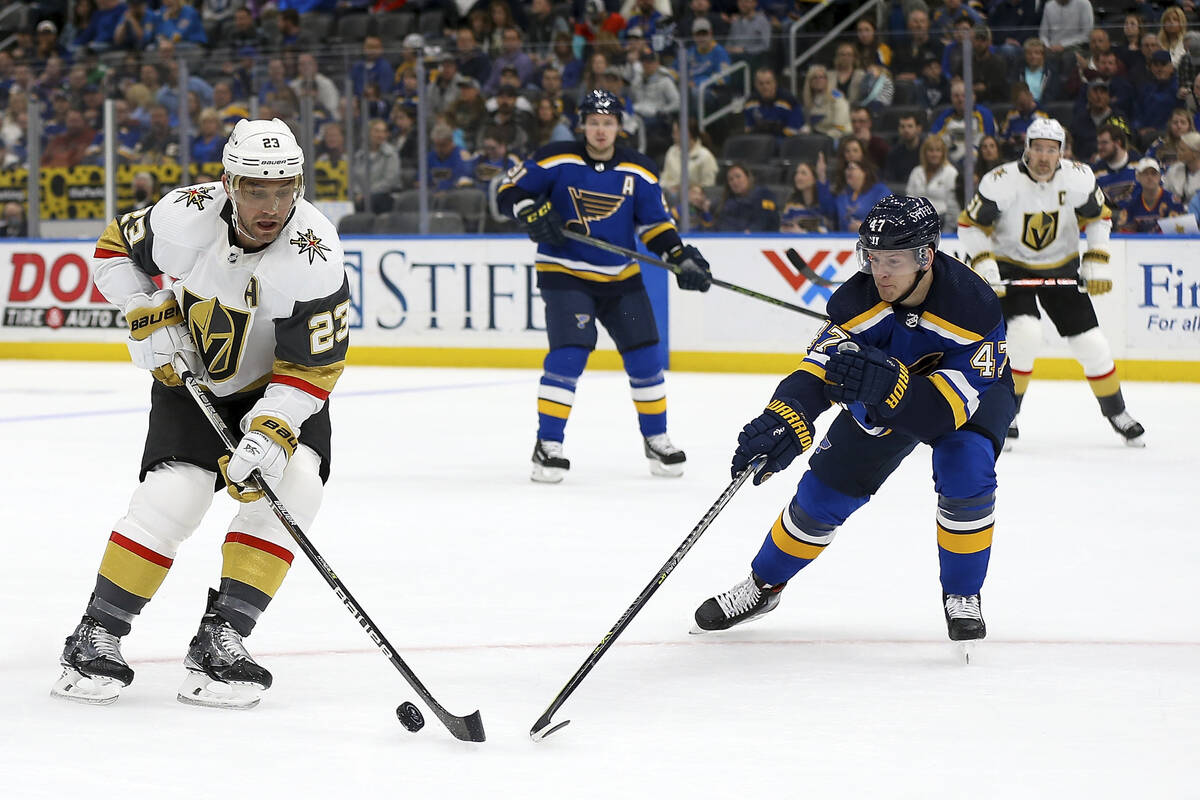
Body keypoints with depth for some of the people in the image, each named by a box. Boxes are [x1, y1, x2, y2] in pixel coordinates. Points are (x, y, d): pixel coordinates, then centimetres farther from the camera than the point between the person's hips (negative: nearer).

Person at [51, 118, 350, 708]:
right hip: (191, 379, 0)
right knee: (175, 494, -18)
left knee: (290, 484, -23)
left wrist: (271, 431, -34)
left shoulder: (314, 255, -28)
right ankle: (94, 638, -7)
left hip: (279, 387, 0)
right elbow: (115, 249, -2)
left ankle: (220, 638, -15)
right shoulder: (186, 217, -23)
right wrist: (148, 316, -14)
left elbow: (314, 366, -24)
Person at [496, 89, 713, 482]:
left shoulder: (639, 171, 1)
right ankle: (548, 445, -9)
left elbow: (655, 222, 8)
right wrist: (534, 214, -23)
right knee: (568, 355, -18)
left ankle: (656, 438, 23)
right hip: (565, 273, -4)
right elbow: (509, 191, -4)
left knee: (645, 356, 4)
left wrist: (682, 258, -6)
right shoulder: (556, 160, -9)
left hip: (621, 277, 4)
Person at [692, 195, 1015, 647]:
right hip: (881, 403, 3)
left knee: (966, 473, -30)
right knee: (825, 489, -1)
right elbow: (818, 370, -35)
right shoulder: (859, 300, -27)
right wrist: (784, 420, -55)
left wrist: (889, 384, -58)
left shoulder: (972, 306, -36)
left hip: (972, 391, -3)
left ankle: (963, 595, -8)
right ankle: (764, 584, 22)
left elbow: (952, 404, -41)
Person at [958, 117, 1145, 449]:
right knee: (1025, 332, -26)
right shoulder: (1001, 182, -23)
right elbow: (970, 225, -13)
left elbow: (1098, 217, 3)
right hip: (1011, 265, -3)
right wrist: (984, 266, -23)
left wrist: (1097, 262, -4)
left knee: (1090, 343, 0)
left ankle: (1116, 412, 22)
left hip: (1061, 267, 3)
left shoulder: (1078, 178, -14)